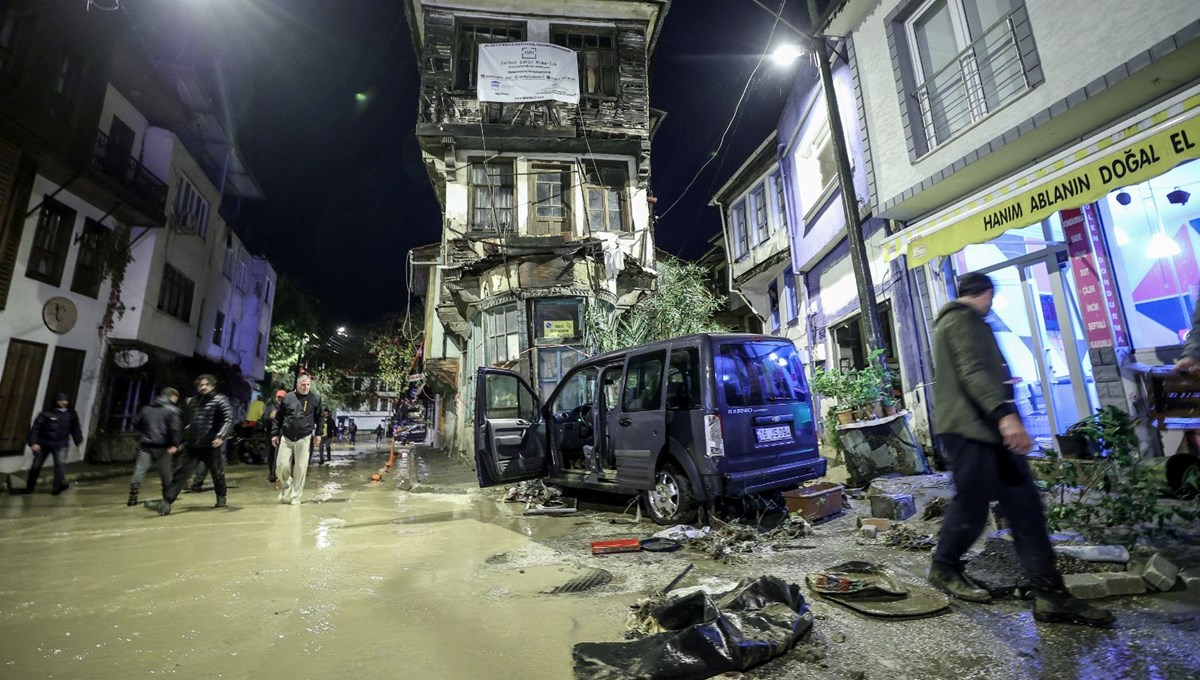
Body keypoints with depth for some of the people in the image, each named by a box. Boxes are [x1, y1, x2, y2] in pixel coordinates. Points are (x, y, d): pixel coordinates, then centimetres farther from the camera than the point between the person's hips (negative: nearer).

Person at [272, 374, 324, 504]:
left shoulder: (315, 398, 0)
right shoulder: (288, 397, 3)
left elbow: (319, 417, 6)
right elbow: (279, 417, 10)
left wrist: (318, 434, 0)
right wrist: (275, 434, 7)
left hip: (304, 438, -1)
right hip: (286, 438, 1)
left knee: (300, 468, 1)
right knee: (282, 466, -1)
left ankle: (295, 497, 13)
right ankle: (286, 491, 24)